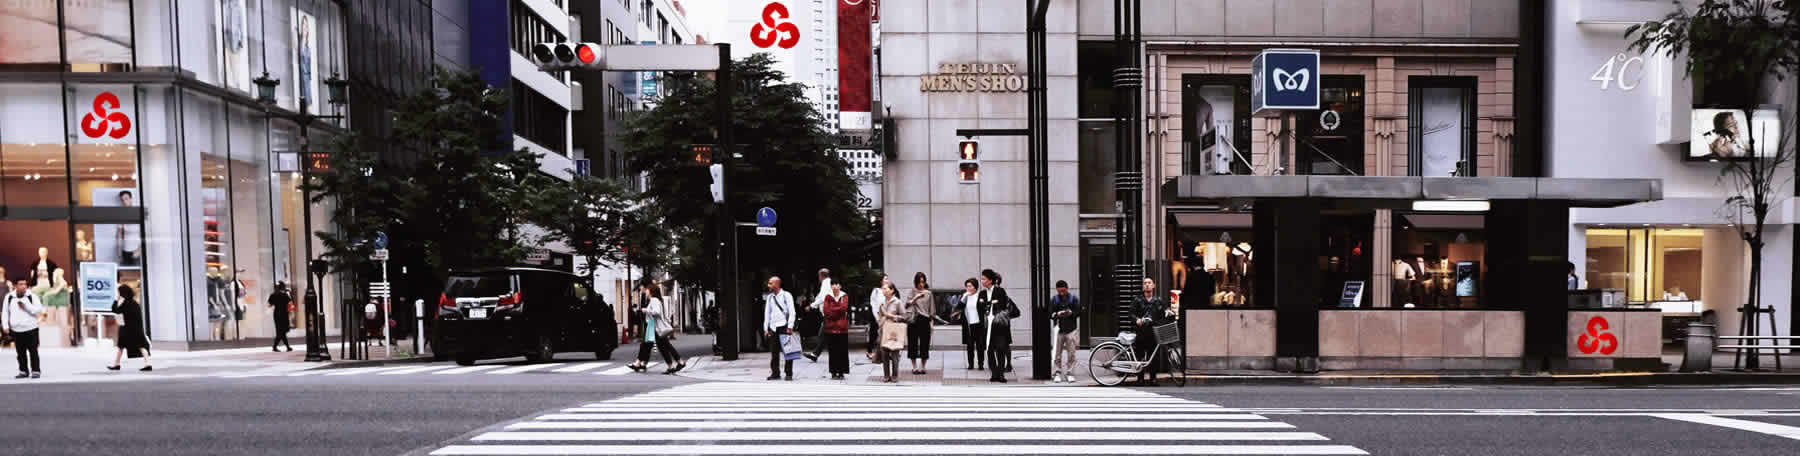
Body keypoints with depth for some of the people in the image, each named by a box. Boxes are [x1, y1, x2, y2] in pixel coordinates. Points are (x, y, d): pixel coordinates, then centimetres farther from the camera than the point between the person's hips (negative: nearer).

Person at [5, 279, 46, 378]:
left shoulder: (32, 296, -1)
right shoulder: (9, 297, 6)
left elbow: (39, 310, -6)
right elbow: (5, 312, 12)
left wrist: (26, 306, -17)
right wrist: (6, 326, 5)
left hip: (30, 329, -3)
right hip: (16, 330, 3)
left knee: (33, 351, -2)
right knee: (20, 352, 8)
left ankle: (36, 371, 3)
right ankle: (23, 371, 17)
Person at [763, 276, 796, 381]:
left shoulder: (786, 295, 0)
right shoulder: (769, 297, 14)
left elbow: (792, 312, -3)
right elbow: (767, 313, 16)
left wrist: (790, 327, -10)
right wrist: (766, 328, 9)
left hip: (784, 326, -4)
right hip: (773, 328, 4)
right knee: (774, 352, 3)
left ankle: (789, 374, 2)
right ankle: (775, 373, 10)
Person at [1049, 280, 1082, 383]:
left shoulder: (1074, 299, 4)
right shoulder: (1053, 300, 5)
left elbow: (1079, 312, 3)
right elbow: (1050, 314, 1)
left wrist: (1071, 313, -17)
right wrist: (1057, 314, -19)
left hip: (1071, 330, 0)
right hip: (1059, 330, 0)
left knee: (1071, 354, 0)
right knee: (1057, 354, 1)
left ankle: (1070, 373, 7)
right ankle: (1058, 373, 10)